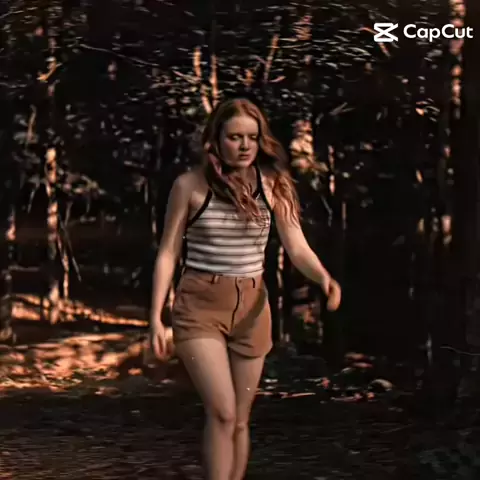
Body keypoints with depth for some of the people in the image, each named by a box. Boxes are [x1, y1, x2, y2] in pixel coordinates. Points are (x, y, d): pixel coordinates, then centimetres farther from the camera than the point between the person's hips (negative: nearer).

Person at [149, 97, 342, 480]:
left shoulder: (272, 187, 0)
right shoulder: (190, 186, -5)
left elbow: (298, 249, -4)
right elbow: (168, 253, -1)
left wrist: (324, 277, -25)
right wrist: (156, 316, -6)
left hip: (252, 309, 3)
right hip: (200, 307, -3)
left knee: (240, 420, 10)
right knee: (222, 413, -16)